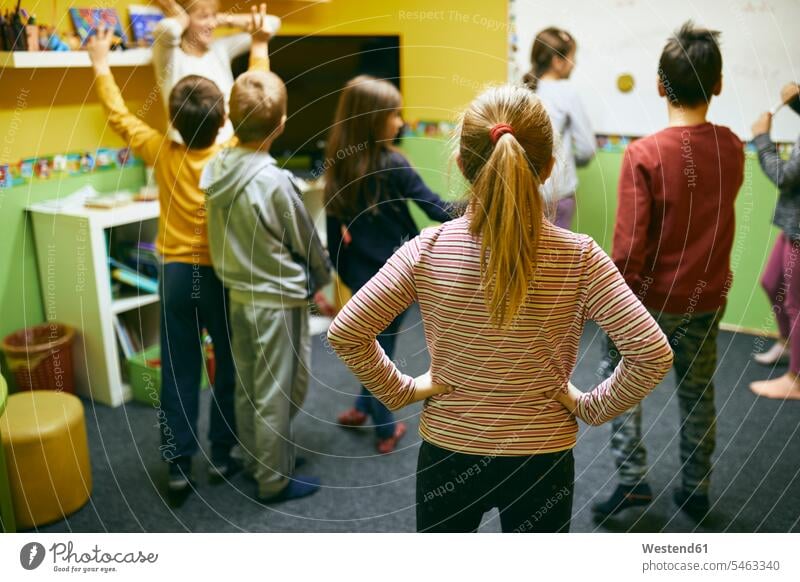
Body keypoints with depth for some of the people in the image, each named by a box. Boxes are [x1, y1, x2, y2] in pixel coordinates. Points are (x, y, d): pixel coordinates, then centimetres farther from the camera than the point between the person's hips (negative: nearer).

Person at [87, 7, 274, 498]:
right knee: (230, 367, 13)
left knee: (179, 372, 9)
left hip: (177, 275, 2)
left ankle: (179, 466, 16)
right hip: (222, 276, -2)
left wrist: (101, 66, 21)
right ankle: (223, 454, 23)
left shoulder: (162, 155, -6)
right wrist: (260, 47, 8)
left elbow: (119, 116, 8)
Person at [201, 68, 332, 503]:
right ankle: (275, 480, 22)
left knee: (247, 385, 20)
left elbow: (219, 238, 6)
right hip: (278, 299, -7)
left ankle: (254, 459, 39)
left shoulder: (214, 169, -4)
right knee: (276, 393, 7)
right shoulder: (274, 182, -24)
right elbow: (306, 243, -10)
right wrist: (323, 277, 9)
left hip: (238, 294, 7)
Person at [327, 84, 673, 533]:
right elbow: (653, 353, -20)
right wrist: (593, 407, -6)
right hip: (542, 458, 0)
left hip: (447, 453, 1)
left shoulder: (428, 250, -16)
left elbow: (345, 333, -15)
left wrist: (401, 390, -3)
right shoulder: (578, 258, -18)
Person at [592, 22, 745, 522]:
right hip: (708, 298, 5)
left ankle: (633, 478, 15)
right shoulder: (733, 149, -5)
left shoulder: (644, 154, -21)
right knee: (698, 392, 19)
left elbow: (629, 247, -21)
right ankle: (697, 491, 32)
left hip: (653, 297, -4)